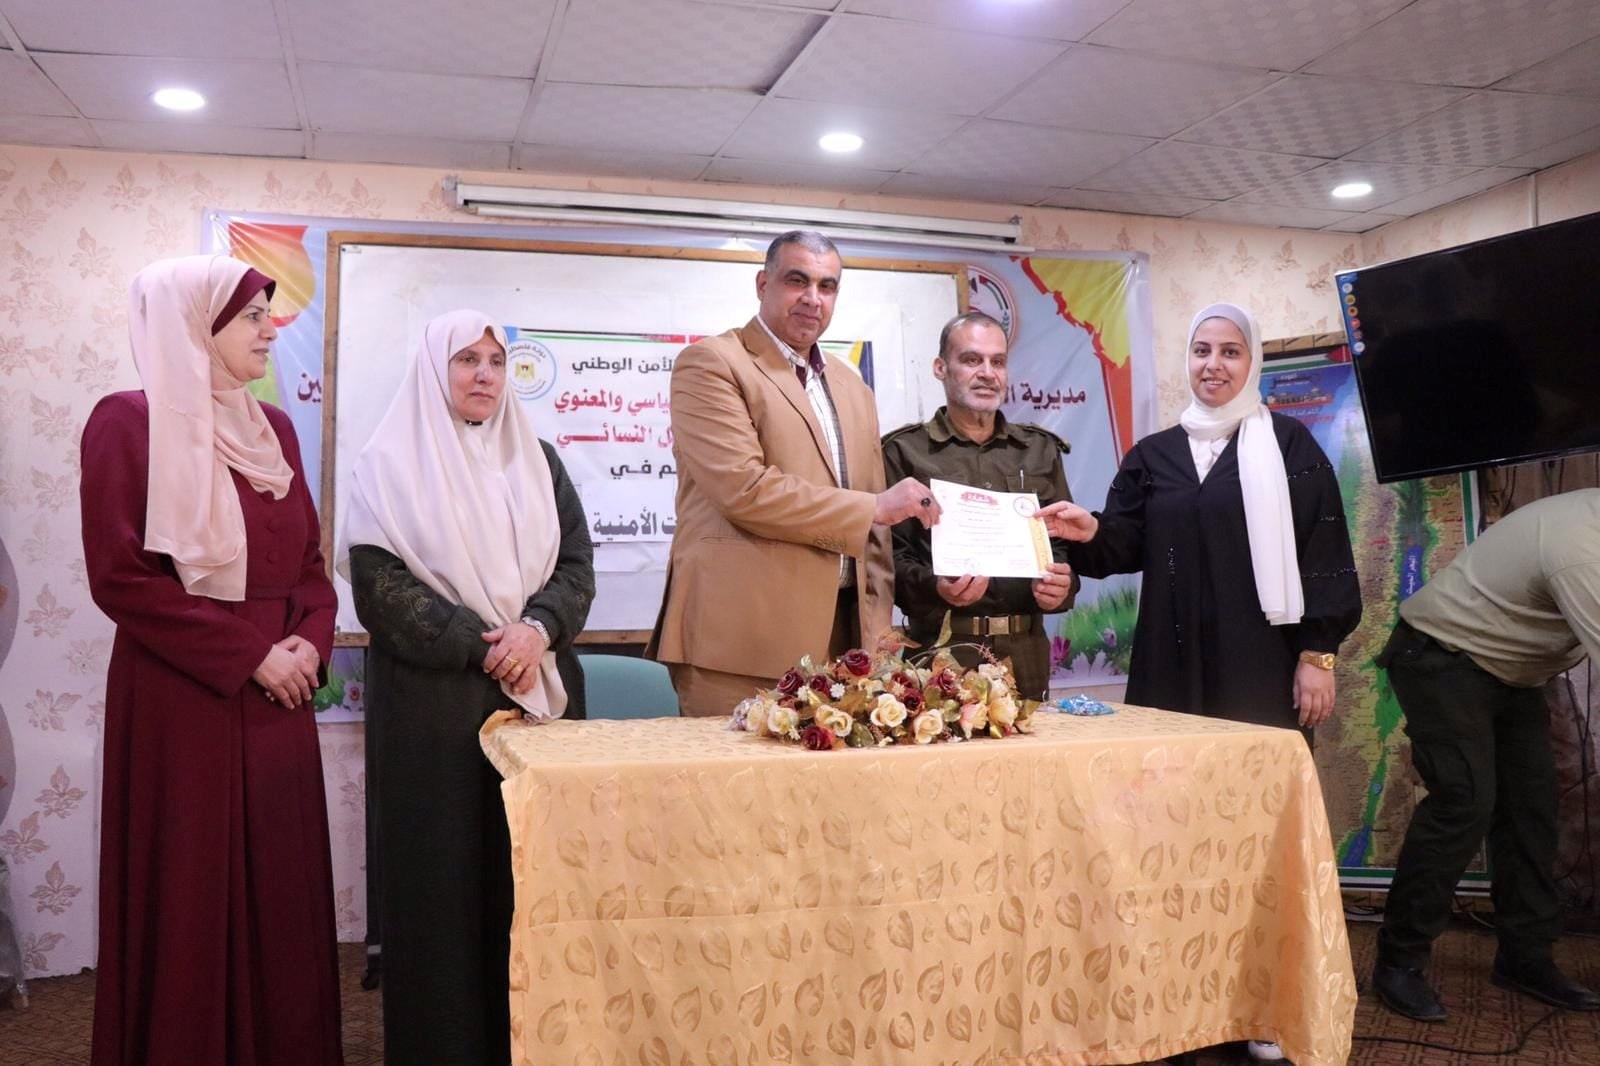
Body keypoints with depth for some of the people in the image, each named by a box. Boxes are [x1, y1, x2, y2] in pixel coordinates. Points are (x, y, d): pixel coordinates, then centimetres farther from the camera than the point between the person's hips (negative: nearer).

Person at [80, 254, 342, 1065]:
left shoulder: (272, 428, 11)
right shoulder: (127, 422, -7)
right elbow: (122, 576, -13)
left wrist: (311, 641, -6)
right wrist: (249, 657, -14)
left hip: (277, 699, 6)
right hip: (182, 699, -6)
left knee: (282, 888, 9)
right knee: (188, 896, 3)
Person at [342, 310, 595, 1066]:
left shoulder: (536, 458, 13)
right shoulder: (391, 463, 1)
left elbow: (577, 561, 7)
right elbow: (377, 583, -8)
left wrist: (538, 628, -13)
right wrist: (481, 645, -14)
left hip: (540, 688, 4)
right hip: (435, 696, -3)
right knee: (445, 870, 1)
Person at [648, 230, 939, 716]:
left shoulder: (851, 387, 19)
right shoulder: (711, 364, -4)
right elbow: (744, 489, -17)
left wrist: (876, 628, 10)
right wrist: (873, 508, -10)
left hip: (839, 634, 7)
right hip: (742, 639, -6)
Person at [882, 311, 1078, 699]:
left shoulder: (1041, 450, 14)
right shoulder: (904, 451, 2)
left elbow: (1065, 544, 13)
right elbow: (889, 555, -4)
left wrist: (1061, 584, -9)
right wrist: (934, 587, -23)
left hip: (1025, 656, 4)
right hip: (940, 656, -3)